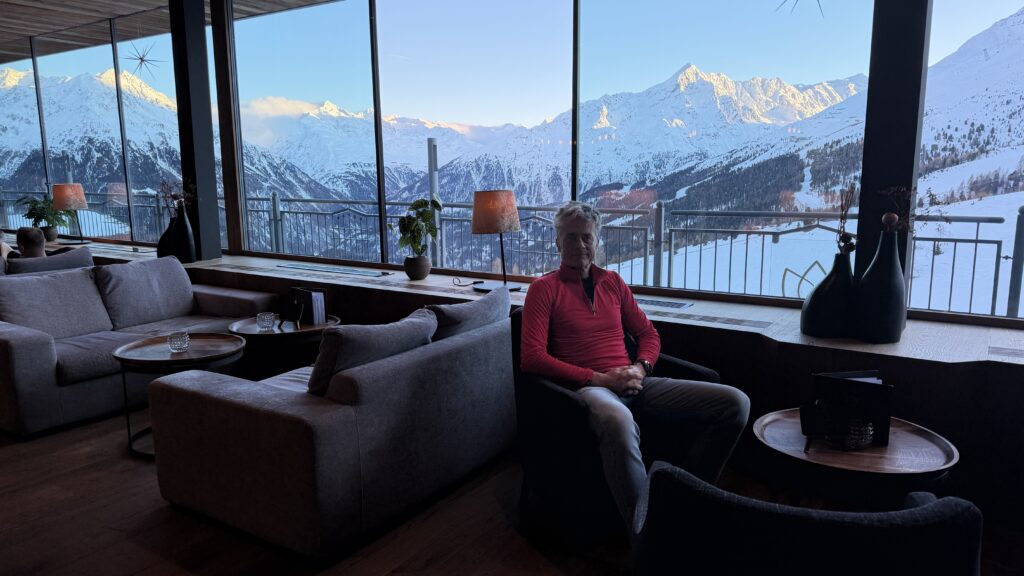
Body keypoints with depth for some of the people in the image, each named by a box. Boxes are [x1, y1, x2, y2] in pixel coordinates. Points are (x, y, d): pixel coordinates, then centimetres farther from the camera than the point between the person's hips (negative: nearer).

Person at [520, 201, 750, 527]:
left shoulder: (612, 282, 21)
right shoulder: (544, 288, 5)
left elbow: (648, 334, 24)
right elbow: (531, 357, -6)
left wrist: (640, 368, 0)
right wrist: (599, 378, -12)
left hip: (633, 387, 6)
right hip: (587, 388, -6)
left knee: (735, 403, -12)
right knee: (618, 420, -44)